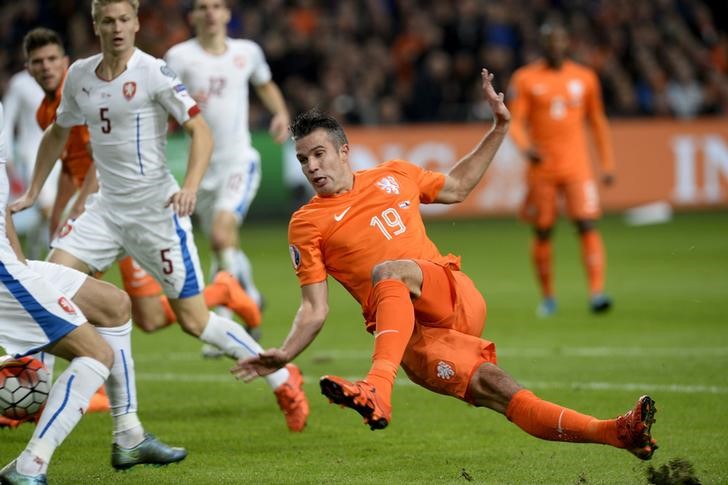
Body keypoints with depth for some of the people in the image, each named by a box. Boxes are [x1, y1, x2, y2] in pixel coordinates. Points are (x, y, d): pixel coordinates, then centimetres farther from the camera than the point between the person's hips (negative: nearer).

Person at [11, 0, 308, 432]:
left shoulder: (154, 73, -12)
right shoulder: (79, 75, 5)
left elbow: (201, 131, -16)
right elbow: (58, 132, 21)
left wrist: (190, 187, -30)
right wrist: (32, 193, 19)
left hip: (157, 209, -6)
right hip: (107, 207, 6)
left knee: (193, 319, -4)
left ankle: (283, 380, 11)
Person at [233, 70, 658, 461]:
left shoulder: (395, 175, 18)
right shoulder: (307, 224, 7)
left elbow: (456, 187, 34)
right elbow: (315, 310, 5)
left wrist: (500, 128, 28)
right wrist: (283, 355, -11)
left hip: (456, 297, 2)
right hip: (411, 336, -2)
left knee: (390, 271, -32)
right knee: (497, 389, -23)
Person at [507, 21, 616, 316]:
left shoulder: (585, 78, 8)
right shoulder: (525, 79, 1)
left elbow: (597, 122, 16)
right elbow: (514, 121, -4)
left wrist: (607, 163, 12)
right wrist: (525, 146, -25)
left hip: (577, 166, 1)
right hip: (542, 168, -1)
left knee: (587, 225, -13)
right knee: (543, 233, 5)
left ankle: (597, 292, -19)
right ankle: (547, 297, 19)